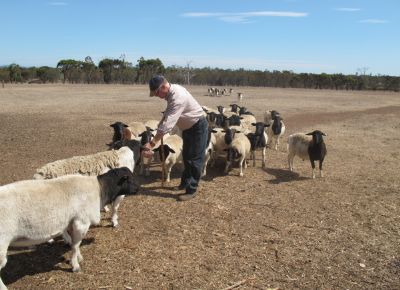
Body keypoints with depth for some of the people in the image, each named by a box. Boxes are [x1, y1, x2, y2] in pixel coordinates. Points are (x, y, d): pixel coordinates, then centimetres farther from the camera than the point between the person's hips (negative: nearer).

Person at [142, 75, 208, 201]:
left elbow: (168, 124, -40)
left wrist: (152, 143, -39)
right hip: (188, 127, 10)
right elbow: (168, 114, 10)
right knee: (186, 156, 19)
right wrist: (159, 127, 0)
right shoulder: (172, 91, -7)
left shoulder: (178, 97, -35)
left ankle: (191, 190, 6)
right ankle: (185, 183, 35)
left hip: (198, 127, -9)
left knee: (195, 159, -3)